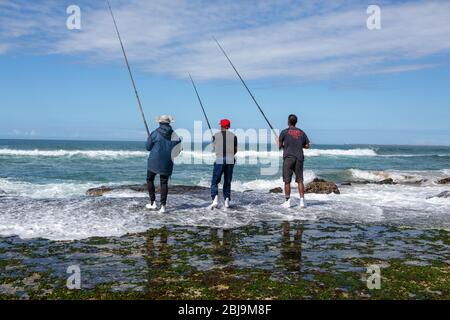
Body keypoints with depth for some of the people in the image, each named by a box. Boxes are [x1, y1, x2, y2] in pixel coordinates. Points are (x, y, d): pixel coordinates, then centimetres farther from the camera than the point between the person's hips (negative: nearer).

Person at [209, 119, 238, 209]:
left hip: (219, 160, -2)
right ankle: (227, 201, 8)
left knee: (215, 181, 3)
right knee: (227, 182, 14)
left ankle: (215, 200, -15)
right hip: (230, 161, 2)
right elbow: (235, 150, 12)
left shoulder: (215, 136, 3)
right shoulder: (233, 136, 6)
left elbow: (214, 148, 13)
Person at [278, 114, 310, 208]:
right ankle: (302, 201, 2)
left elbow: (279, 145, 1)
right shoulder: (301, 132, 9)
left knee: (287, 181, 2)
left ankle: (287, 201, 3)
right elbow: (307, 145, 11)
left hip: (288, 158, -3)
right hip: (299, 158, 3)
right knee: (300, 180, 6)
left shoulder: (285, 132, -1)